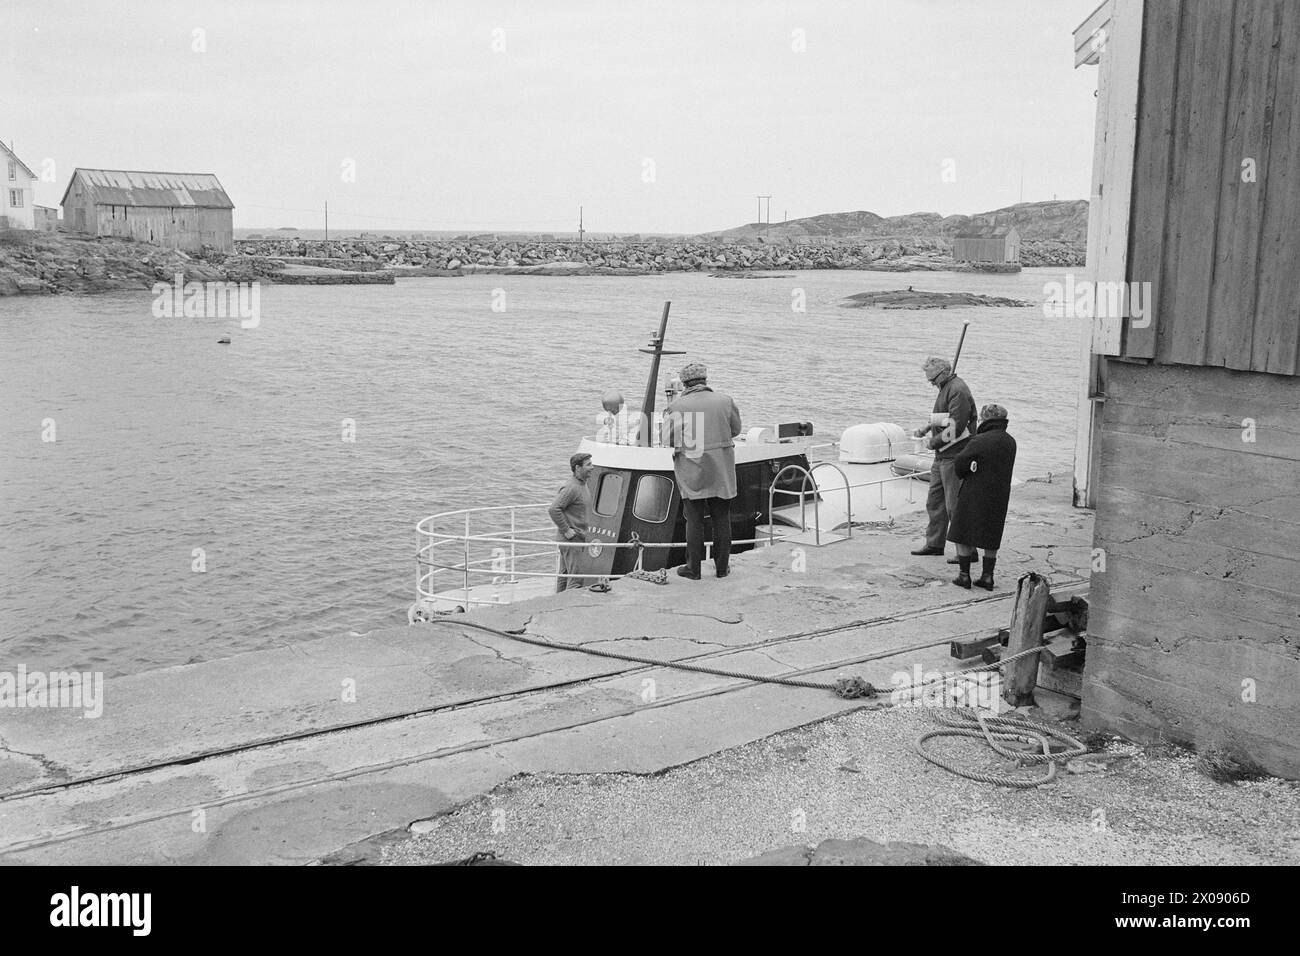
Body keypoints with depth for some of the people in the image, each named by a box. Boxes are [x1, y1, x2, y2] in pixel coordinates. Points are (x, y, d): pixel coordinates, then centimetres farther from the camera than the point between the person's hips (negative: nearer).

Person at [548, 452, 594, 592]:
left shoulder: (582, 484, 12)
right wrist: (566, 530, -21)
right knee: (576, 577, -8)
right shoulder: (571, 487, -20)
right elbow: (554, 509, -26)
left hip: (578, 537, 10)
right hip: (571, 538, -10)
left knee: (564, 574, 16)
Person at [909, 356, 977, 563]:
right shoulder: (945, 388, 15)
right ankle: (934, 544, 27)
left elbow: (956, 427, -24)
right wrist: (925, 430, 11)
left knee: (955, 506, -5)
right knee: (934, 501, 16)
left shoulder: (958, 390, -18)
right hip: (942, 456, 10)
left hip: (955, 456, -10)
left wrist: (934, 442, -13)